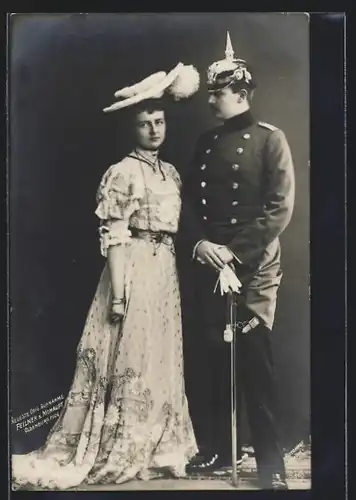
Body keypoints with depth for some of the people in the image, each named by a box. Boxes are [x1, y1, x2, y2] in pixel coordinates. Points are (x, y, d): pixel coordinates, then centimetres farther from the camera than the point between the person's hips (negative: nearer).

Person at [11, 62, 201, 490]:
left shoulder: (171, 173, 13)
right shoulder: (122, 173, -9)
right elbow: (112, 236, -13)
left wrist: (175, 274, 13)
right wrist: (118, 290, -18)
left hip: (165, 269, 7)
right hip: (133, 268, -7)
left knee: (160, 359, 12)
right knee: (128, 359, 0)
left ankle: (154, 448, 25)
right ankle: (107, 453, 16)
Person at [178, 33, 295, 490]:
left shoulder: (270, 139, -1)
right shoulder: (206, 142, 14)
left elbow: (280, 207, -9)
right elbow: (189, 201, 12)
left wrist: (237, 252, -15)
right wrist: (198, 243, -6)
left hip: (254, 266, -5)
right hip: (209, 264, 5)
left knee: (254, 361, -3)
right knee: (208, 358, 8)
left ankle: (271, 464, 10)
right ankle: (216, 449, 24)